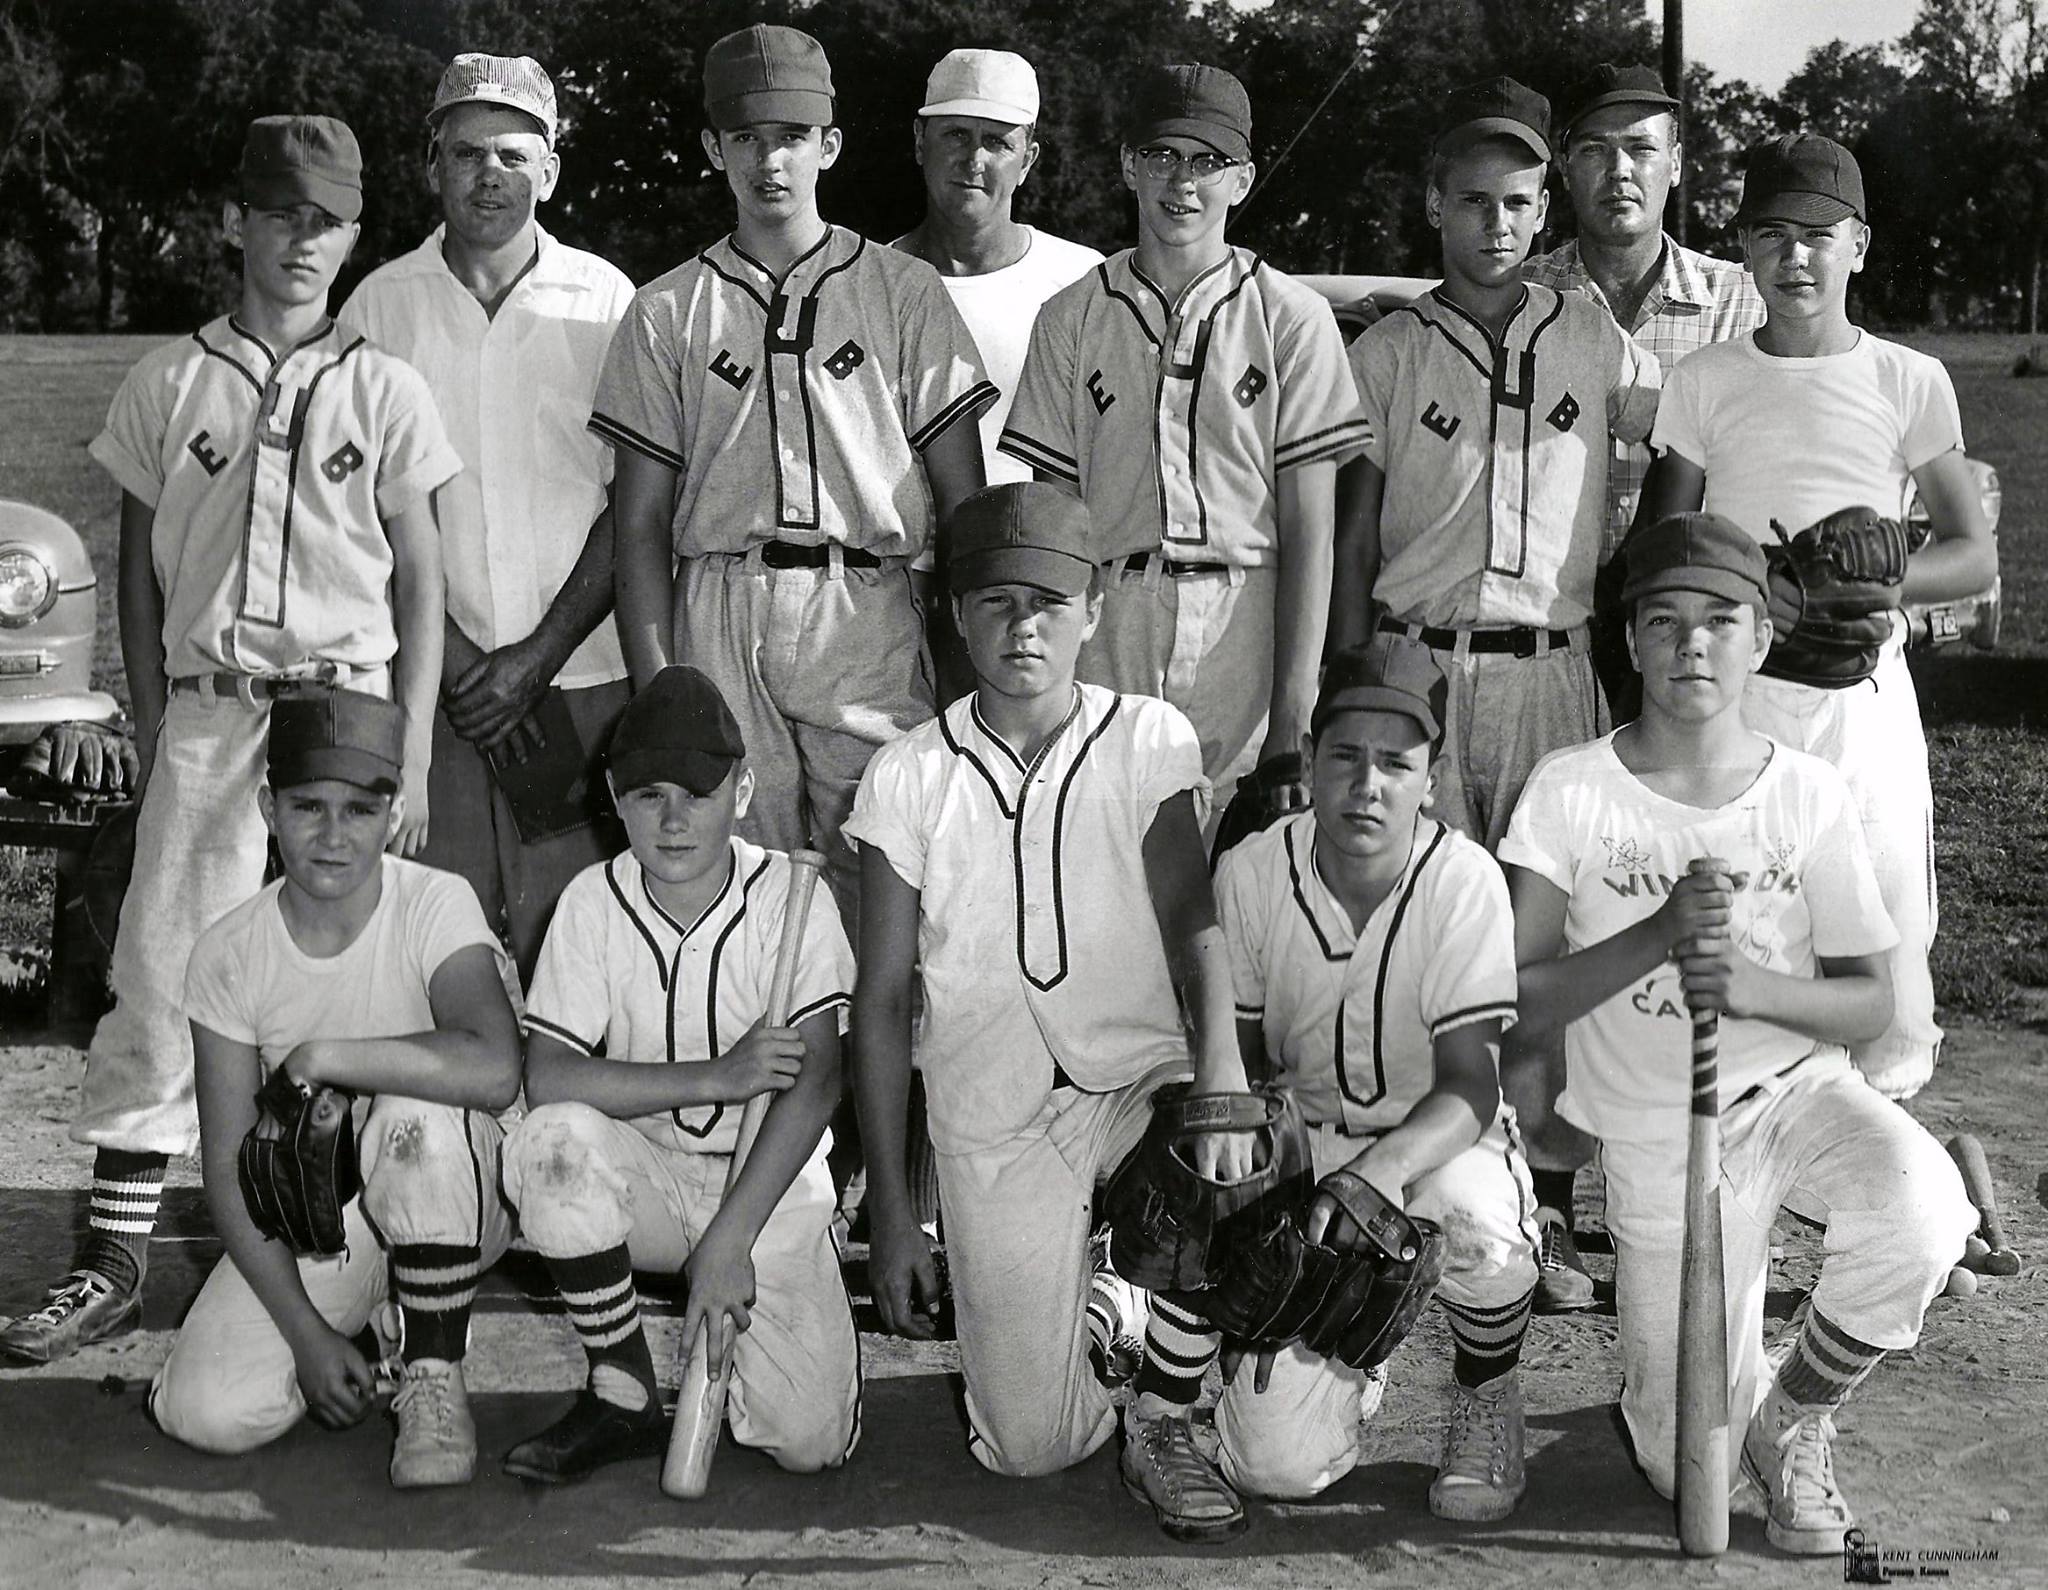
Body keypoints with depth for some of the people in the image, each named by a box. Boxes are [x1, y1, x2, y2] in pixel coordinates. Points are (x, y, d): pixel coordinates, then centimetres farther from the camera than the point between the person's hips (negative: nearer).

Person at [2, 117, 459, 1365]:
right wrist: (157, 741, 6)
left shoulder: (384, 390, 6)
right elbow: (143, 581, 11)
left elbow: (422, 585, 5)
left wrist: (411, 761, -2)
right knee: (163, 978, -3)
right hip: (208, 713, 1)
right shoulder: (171, 383, 9)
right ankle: (116, 1259, 4)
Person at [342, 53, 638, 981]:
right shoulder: (381, 305, 7)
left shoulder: (604, 300, 5)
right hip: (427, 688, 1)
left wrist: (538, 656, -7)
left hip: (581, 674, 0)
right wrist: (454, 656, -7)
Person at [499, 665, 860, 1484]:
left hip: (769, 1181, -1)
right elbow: (547, 1078, -16)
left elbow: (815, 1083, -18)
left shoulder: (792, 895, -12)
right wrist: (718, 1079, -24)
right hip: (644, 1175, 1)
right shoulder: (594, 902, -7)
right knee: (556, 1141, -33)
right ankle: (622, 1393, -13)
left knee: (811, 1440, -16)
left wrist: (728, 1243, -25)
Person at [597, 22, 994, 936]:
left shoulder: (905, 294, 11)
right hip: (718, 627, 1)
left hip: (869, 621, -1)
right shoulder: (668, 313, 13)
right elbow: (640, 524, 10)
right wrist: (655, 690, -1)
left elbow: (964, 499, 7)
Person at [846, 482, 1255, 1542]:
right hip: (991, 1118, 0)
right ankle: (1083, 1306, 32)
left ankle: (1163, 1422, -6)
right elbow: (884, 997, 2)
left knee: (1223, 1169, -36)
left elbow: (1192, 924, -13)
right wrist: (889, 1212, -2)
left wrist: (1221, 1069, -34)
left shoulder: (1152, 742, -1)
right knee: (1030, 1448, -5)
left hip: (1141, 1078, 0)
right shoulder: (907, 777, 0)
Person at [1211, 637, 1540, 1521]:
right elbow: (1238, 1063, 0)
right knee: (1277, 1465, -14)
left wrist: (1371, 1178, -40)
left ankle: (1486, 1396, -4)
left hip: (1437, 1140, -1)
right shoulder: (1250, 875, -11)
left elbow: (1470, 1089, -21)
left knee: (1479, 1215, -40)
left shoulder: (1465, 882, -18)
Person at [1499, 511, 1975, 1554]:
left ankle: (1792, 1416, -3)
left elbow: (1872, 1004, -5)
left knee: (1920, 1212, -33)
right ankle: (1734, 1393, 39)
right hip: (1652, 1132, -1)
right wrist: (1658, 934, -27)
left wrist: (1752, 985, -24)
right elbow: (1516, 996, -14)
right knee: (1689, 1468, -1)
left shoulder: (1810, 794, -5)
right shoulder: (1571, 793, -9)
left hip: (1799, 1088, 1)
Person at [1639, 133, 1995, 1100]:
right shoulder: (1706, 383, 7)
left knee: (1882, 944, -3)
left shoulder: (1910, 383, 5)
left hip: (1860, 691, 0)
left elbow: (1975, 555, 7)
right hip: (1728, 694, 0)